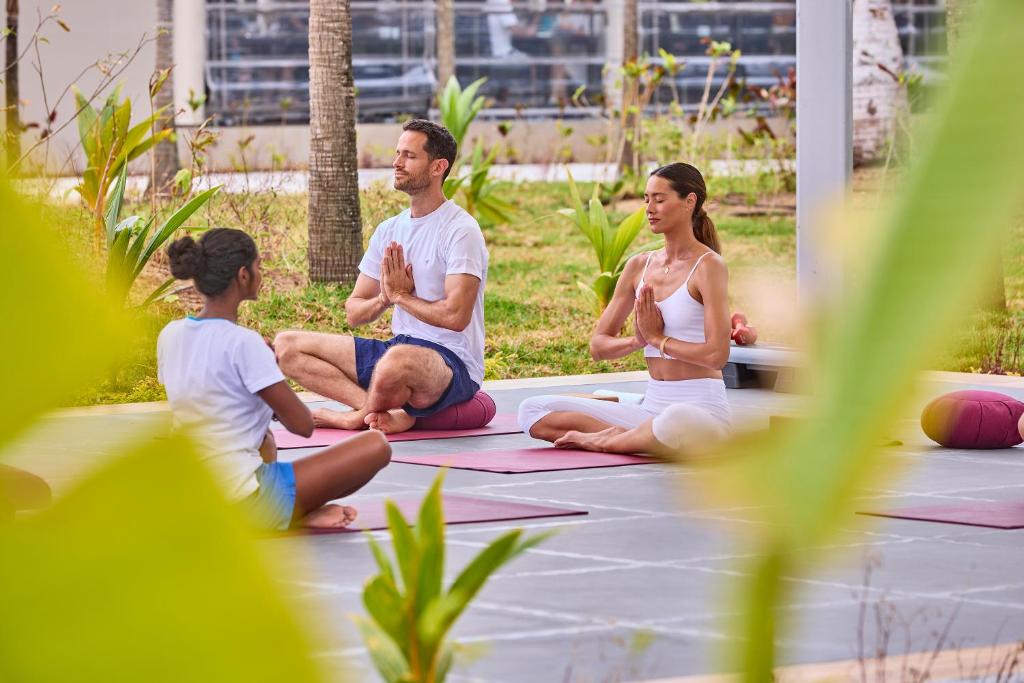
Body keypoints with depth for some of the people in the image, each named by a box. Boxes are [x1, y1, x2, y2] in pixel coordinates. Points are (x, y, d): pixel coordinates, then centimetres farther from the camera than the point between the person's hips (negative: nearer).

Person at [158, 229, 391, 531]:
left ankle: (297, 511, 14)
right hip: (243, 502, -7)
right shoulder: (243, 343, -16)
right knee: (375, 446, -2)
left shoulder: (170, 335, 6)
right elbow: (302, 425, -12)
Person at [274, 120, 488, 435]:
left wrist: (401, 295, -8)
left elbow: (455, 316, -22)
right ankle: (390, 412, -18)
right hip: (400, 347, 9)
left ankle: (363, 414, -9)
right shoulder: (389, 231, 14)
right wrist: (385, 298, -9)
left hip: (453, 363, -9)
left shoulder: (460, 230, -10)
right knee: (286, 345, 1)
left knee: (399, 360, -45)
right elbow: (354, 312, 13)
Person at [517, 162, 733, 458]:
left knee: (677, 422, -46)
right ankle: (627, 436, -16)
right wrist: (638, 339, -7)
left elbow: (716, 354, -17)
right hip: (652, 405, 7)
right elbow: (598, 345, 14)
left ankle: (606, 439, -17)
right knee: (532, 411, -4)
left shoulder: (708, 266, -7)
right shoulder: (639, 267, 12)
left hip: (702, 407, -6)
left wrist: (658, 338, -5)